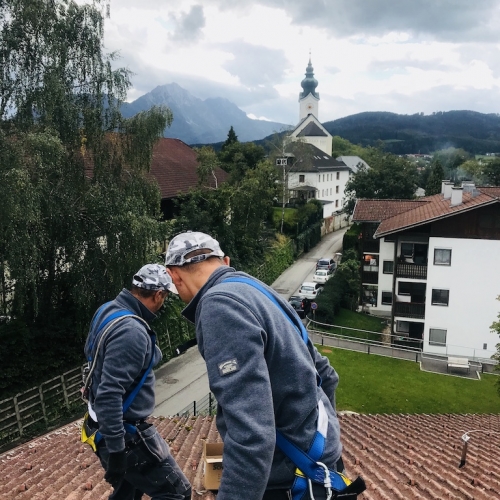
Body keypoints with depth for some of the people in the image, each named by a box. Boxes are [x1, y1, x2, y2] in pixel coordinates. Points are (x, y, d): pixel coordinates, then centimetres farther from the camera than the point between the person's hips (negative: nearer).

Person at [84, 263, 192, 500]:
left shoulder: (108, 310, 1)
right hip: (126, 434, -10)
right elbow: (109, 395, -32)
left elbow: (90, 350, 20)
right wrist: (115, 450, -26)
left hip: (114, 427, 10)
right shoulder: (131, 330, -28)